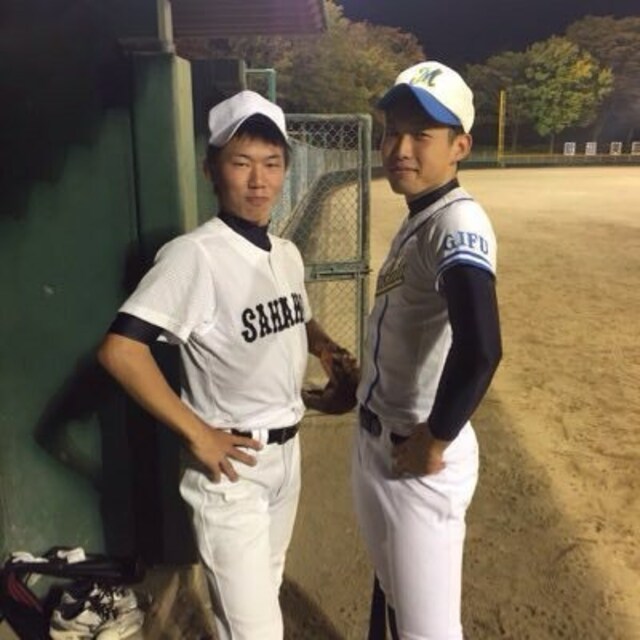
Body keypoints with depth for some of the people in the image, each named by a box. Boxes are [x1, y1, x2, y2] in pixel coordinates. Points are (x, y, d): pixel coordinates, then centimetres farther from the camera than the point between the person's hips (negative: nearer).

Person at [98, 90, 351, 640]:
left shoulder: (288, 254, 3)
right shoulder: (196, 254, -22)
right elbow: (120, 349, -29)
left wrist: (327, 346, 1)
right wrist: (197, 434, -24)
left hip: (287, 449, 8)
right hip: (232, 461, -7)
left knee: (265, 591, 26)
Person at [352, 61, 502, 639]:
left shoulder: (458, 223, -23)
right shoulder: (418, 219, 7)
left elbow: (480, 350, -40)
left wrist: (434, 442, -27)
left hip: (416, 458, -9)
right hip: (377, 442, 9)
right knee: (391, 591, 29)